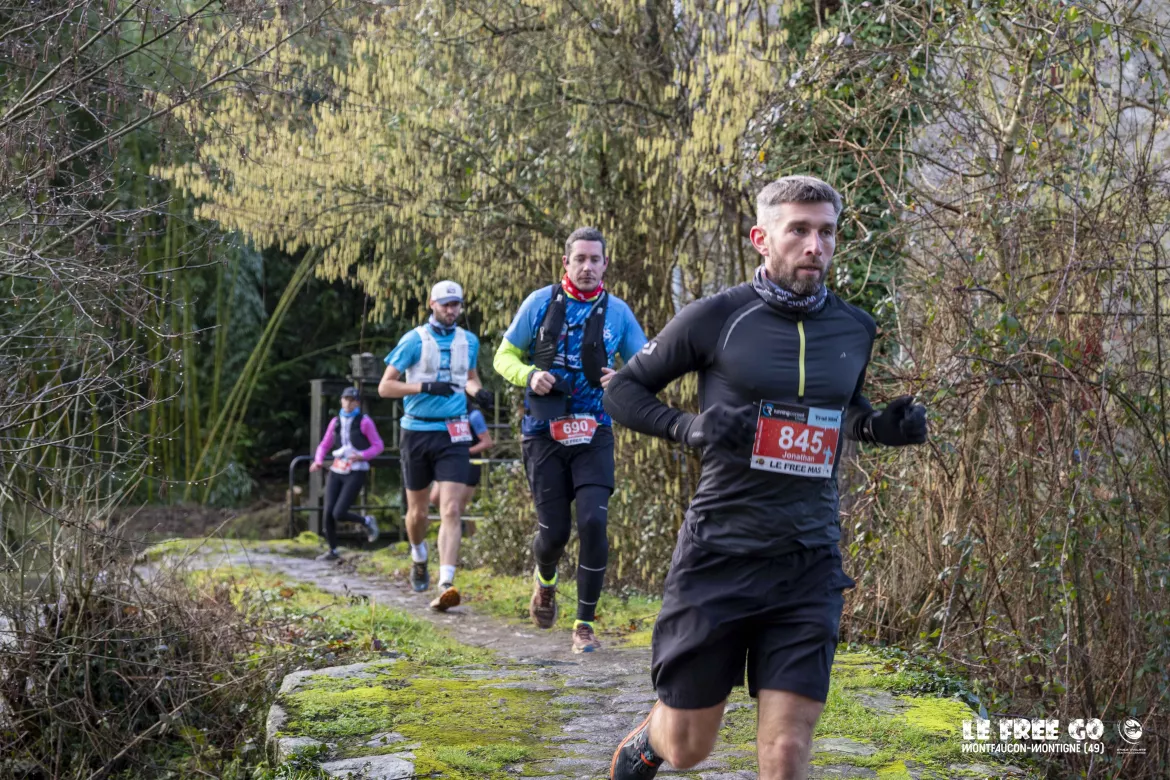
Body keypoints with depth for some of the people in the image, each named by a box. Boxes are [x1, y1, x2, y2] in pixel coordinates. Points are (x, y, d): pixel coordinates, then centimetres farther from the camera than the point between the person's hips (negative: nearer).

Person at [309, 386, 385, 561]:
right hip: (336, 471, 5)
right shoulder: (336, 422, 11)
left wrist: (361, 456, -19)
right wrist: (319, 461, -1)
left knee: (339, 513, -15)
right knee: (327, 513, -3)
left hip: (356, 472, -5)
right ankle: (332, 551, 14)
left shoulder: (364, 422, -3)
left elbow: (378, 446, -3)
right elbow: (324, 444, 18)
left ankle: (367, 521, 14)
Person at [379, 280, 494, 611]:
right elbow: (385, 387, -6)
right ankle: (419, 559, 41)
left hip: (453, 434, 1)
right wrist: (425, 387, -20)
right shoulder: (414, 340, -4)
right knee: (418, 511, 10)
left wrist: (478, 391, 3)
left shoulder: (469, 341, 8)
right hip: (417, 431, -1)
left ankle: (446, 585, -21)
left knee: (451, 511, -14)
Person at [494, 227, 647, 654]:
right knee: (554, 530, 0)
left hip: (593, 435, 1)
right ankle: (544, 580, 38)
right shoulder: (541, 302, 0)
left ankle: (584, 624, 0)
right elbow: (504, 357, 7)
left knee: (593, 523, -14)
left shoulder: (617, 311, 2)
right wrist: (529, 375, -15)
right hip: (544, 433, 0)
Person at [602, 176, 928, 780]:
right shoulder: (716, 318, -6)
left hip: (809, 567, 3)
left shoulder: (855, 330, 6)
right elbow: (622, 390, 4)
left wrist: (882, 426, 3)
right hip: (719, 557, -2)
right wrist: (690, 427, -14)